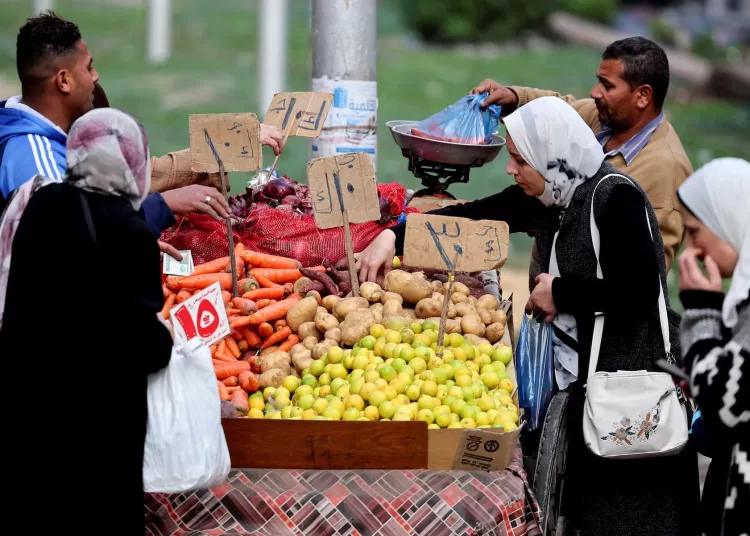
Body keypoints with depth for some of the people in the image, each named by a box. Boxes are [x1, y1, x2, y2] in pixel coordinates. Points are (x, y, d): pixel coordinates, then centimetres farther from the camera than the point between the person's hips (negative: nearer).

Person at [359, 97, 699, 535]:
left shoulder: (615, 197, -18)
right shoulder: (546, 197, 5)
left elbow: (641, 289, -25)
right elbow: (471, 217, 8)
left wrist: (561, 291, -15)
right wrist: (394, 236, -4)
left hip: (631, 380, -8)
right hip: (582, 374, 8)